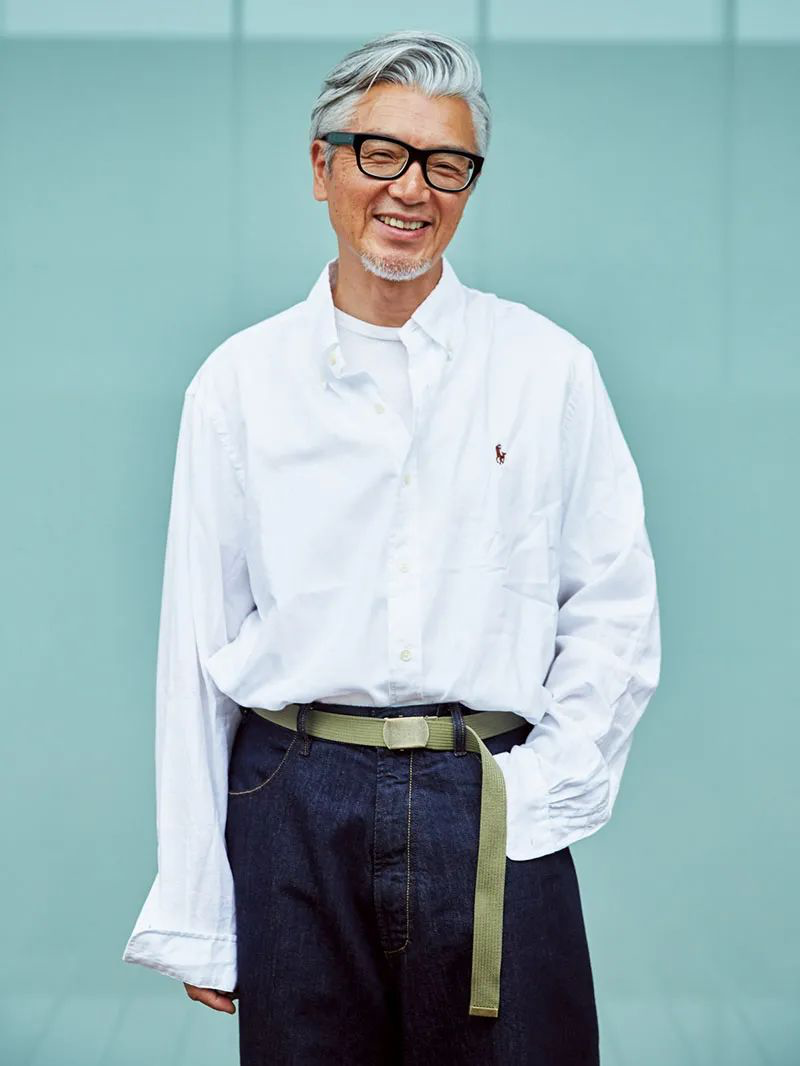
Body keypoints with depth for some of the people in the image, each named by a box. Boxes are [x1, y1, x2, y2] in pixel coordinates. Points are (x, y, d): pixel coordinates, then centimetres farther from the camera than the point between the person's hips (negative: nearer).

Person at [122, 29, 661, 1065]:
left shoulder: (549, 369, 5)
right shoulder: (240, 383, 4)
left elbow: (616, 614, 5)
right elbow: (196, 645, 4)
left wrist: (544, 793, -6)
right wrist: (193, 918, 3)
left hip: (494, 813, 0)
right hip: (293, 814, 0)